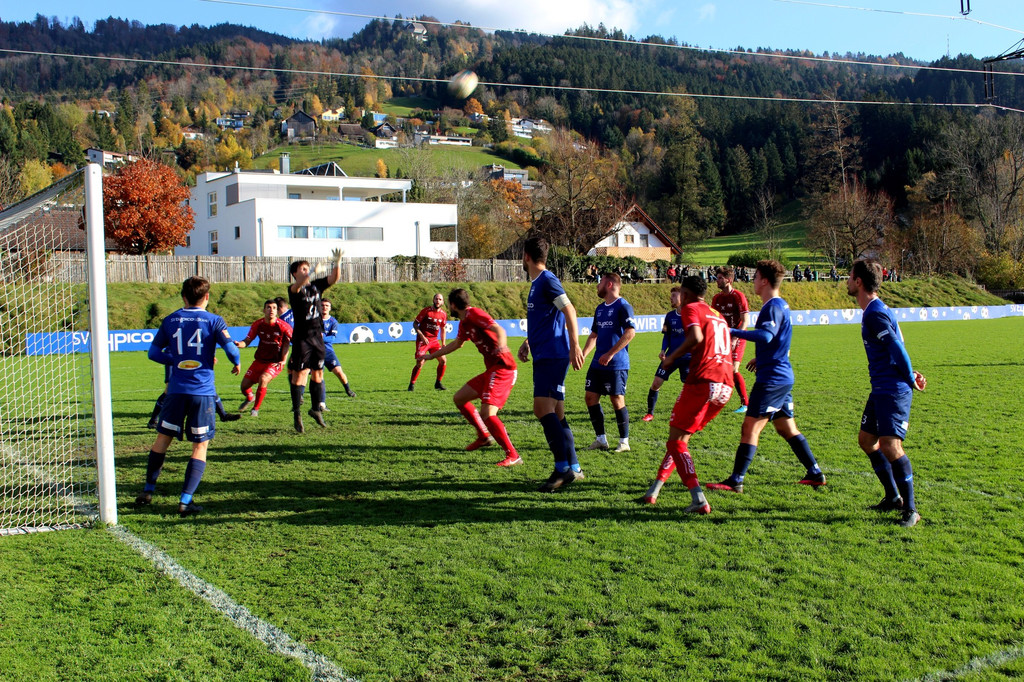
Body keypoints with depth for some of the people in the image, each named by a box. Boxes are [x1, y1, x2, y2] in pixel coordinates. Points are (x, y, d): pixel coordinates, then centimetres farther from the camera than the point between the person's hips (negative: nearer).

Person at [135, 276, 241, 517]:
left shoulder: (170, 320, 7)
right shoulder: (213, 321, -2)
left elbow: (154, 352, 8)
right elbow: (230, 348, -11)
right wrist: (236, 363, 8)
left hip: (176, 390, 3)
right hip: (203, 391, -3)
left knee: (163, 439, 18)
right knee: (200, 446, 5)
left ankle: (148, 491, 25)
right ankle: (185, 501, 0)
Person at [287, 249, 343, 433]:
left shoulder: (316, 285, 9)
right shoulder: (294, 289, -7)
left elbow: (334, 278, 3)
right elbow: (298, 285, -30)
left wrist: (337, 263, -15)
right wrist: (307, 275, -49)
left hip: (317, 335, 6)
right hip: (301, 337, -6)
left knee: (318, 373, 13)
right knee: (299, 374, -6)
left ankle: (316, 408, 28)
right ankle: (297, 415, -2)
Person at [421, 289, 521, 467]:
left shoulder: (474, 314, -10)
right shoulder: (464, 323, 18)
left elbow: (499, 330, -25)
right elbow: (456, 343, 37)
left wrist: (501, 347, -46)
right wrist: (432, 355, 47)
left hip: (502, 368, -10)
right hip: (491, 370, 10)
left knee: (487, 413, -21)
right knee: (459, 398, 17)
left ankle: (512, 455, -15)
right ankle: (484, 436, 26)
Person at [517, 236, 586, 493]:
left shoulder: (548, 281, -10)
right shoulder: (536, 283, 19)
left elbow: (569, 311, -19)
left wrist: (574, 346, -25)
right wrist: (528, 342, 30)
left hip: (553, 356, -10)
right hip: (543, 356, 10)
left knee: (543, 408, -16)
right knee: (556, 413, 9)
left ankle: (563, 467, -15)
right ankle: (573, 469, 12)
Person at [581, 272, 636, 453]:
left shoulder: (623, 306, -10)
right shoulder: (600, 308, 16)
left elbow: (630, 332, -20)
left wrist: (610, 354, -21)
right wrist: (583, 354, 13)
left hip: (617, 364, -8)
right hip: (597, 364, 8)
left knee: (617, 400, -4)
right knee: (590, 397, 5)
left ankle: (624, 441, 8)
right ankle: (601, 439, 15)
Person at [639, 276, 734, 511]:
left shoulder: (691, 309, 4)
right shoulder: (718, 315, 28)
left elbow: (696, 336, -15)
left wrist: (672, 358, -5)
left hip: (703, 381, -8)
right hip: (725, 387, 8)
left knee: (676, 441, -2)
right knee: (682, 437, 18)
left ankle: (699, 500, -16)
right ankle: (653, 492, 22)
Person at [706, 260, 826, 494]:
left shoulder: (774, 307, -16)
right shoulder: (781, 305, 15)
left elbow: (766, 335, -34)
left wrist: (734, 332, -34)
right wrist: (760, 357, 36)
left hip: (772, 379, -10)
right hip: (782, 377, 10)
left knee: (750, 428, -9)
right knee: (787, 429, 18)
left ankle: (736, 481, -9)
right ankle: (815, 474, 23)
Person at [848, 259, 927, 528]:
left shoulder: (875, 313, -17)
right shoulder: (875, 309, 14)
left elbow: (897, 347, -21)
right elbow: (898, 346, 17)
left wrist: (910, 379, -11)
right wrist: (910, 374, 9)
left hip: (893, 390, -11)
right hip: (881, 389, 11)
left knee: (890, 446, -14)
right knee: (866, 440, 17)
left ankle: (910, 509, -5)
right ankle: (893, 498, 26)